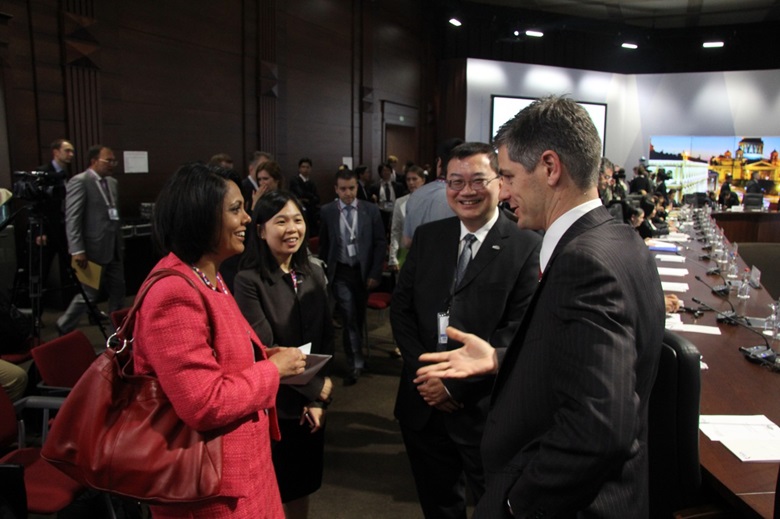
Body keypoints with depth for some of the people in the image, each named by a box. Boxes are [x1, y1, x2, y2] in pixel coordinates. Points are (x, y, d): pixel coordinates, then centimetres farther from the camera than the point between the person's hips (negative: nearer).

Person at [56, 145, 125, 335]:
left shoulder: (113, 183, 14)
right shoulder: (79, 182, -10)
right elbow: (72, 218, -15)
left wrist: (120, 244, 15)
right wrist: (77, 250, -21)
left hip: (114, 249, 7)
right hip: (94, 249, -7)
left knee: (118, 292, 10)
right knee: (89, 294, 1)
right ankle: (64, 328, 22)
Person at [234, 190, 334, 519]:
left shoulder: (314, 273, 1)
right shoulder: (248, 282, -16)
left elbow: (327, 338, 3)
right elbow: (264, 350, -17)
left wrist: (318, 400, -4)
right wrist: (317, 387, -9)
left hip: (312, 403, 5)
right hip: (271, 406, -5)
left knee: (304, 486, 19)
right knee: (274, 492, 14)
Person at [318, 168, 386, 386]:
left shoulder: (371, 210, -2)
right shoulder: (327, 211, -2)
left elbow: (380, 244, 0)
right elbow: (323, 245, 4)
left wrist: (375, 273, -5)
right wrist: (323, 273, 3)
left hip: (363, 271, 2)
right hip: (340, 272, -1)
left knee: (359, 317, 15)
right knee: (349, 317, -7)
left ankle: (356, 358, 35)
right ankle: (356, 364, 2)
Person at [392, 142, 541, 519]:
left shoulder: (528, 247, -11)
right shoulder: (426, 237, 4)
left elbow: (519, 331, -16)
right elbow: (401, 307, 4)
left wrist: (455, 383, -17)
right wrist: (422, 372, -9)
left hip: (485, 409, -4)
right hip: (423, 402, 5)